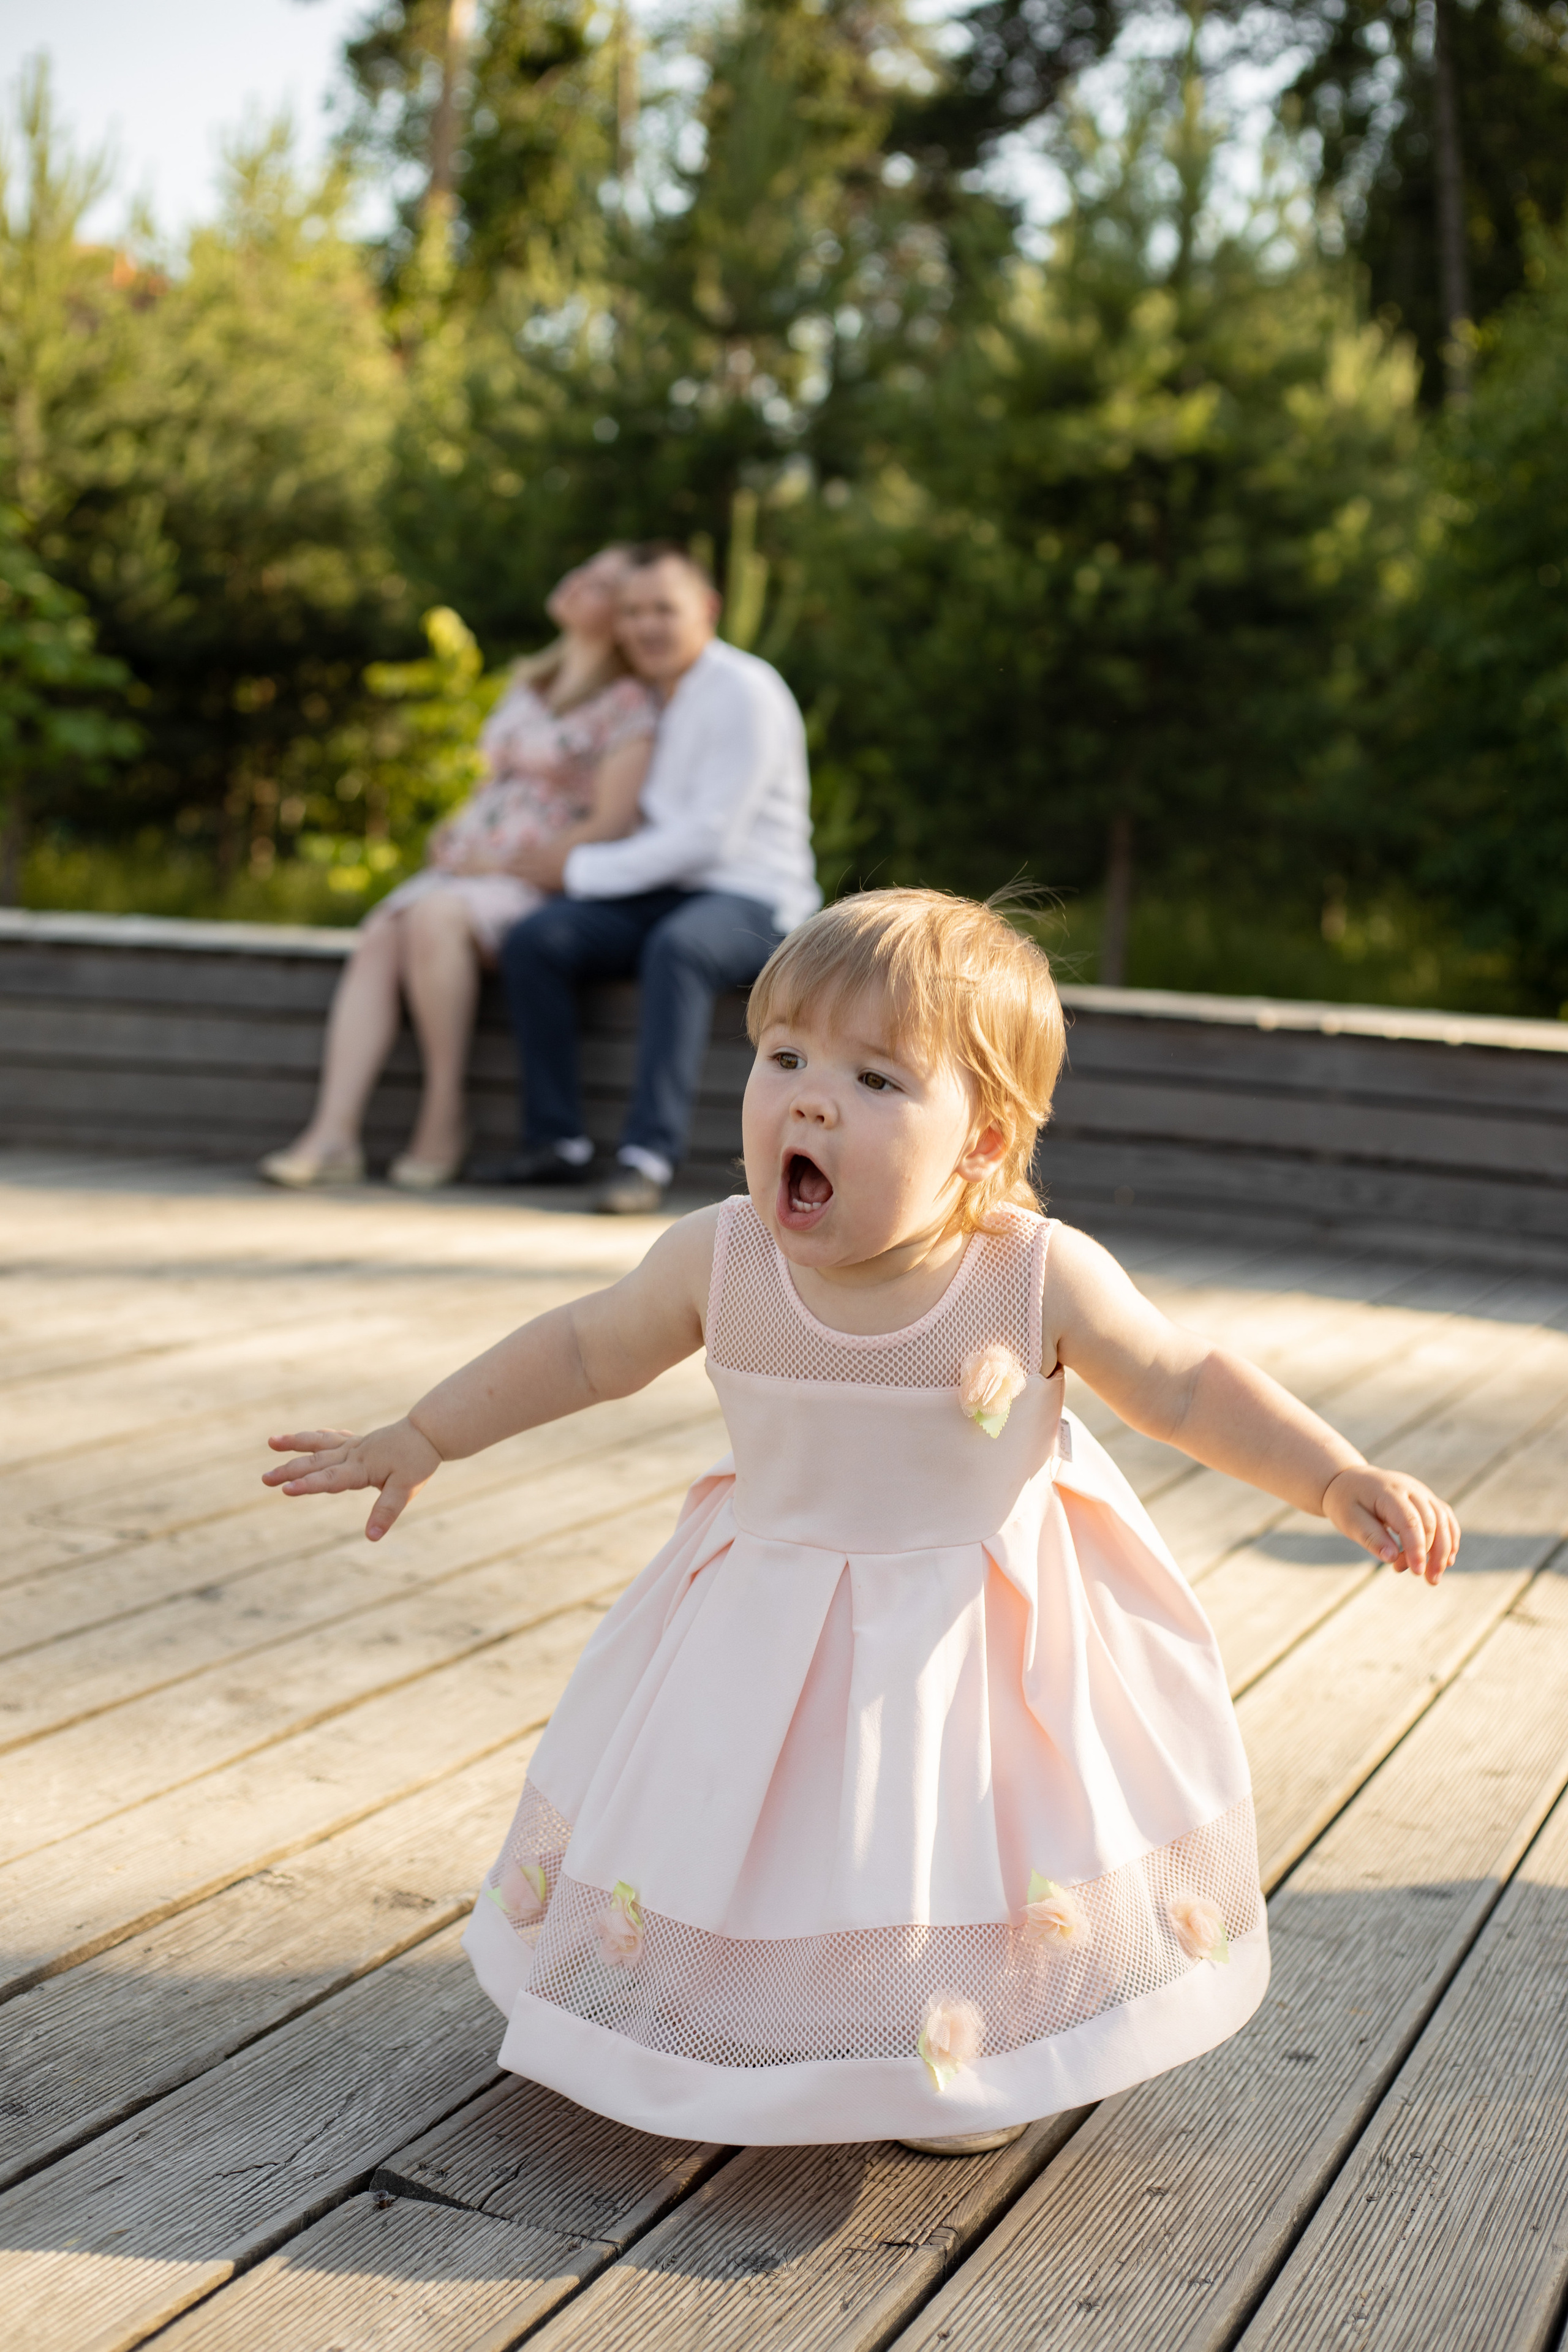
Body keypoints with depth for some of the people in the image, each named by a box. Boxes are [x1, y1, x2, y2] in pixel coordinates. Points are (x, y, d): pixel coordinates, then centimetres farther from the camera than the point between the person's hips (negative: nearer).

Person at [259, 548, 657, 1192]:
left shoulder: (627, 705, -4)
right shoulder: (527, 683, 20)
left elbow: (611, 826, -12)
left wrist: (512, 865, -14)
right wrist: (453, 831, 8)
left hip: (546, 888, -7)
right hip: (466, 871, 7)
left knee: (433, 916, -35)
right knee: (376, 939, -22)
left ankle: (443, 1125, -24)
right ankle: (332, 1135, -33)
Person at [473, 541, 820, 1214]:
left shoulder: (745, 693, -10)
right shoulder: (649, 697, 14)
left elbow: (710, 835, -17)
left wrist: (583, 869, -14)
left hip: (755, 901, -7)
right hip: (665, 893, 7)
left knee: (678, 945, -39)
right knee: (534, 941, -15)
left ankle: (649, 1154, -39)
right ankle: (557, 1141, -12)